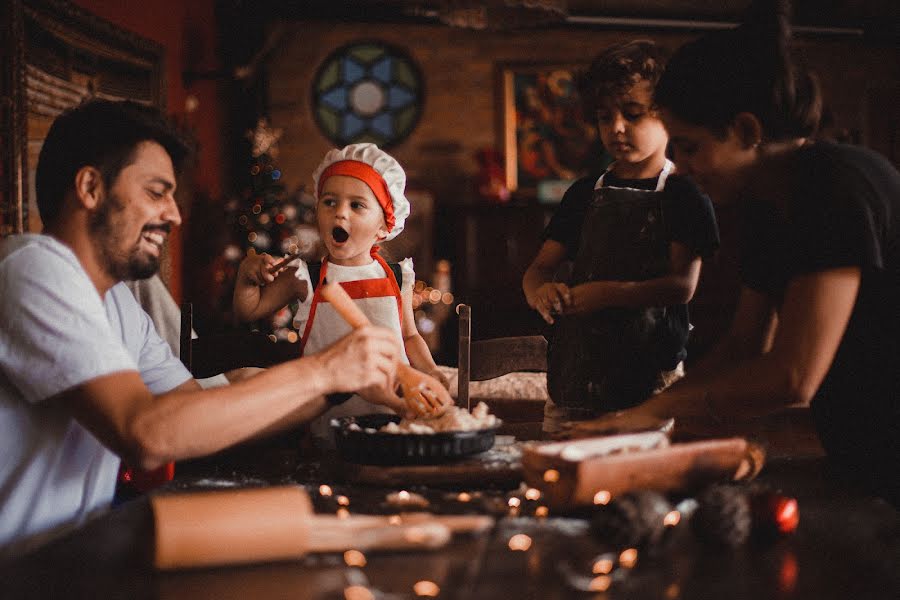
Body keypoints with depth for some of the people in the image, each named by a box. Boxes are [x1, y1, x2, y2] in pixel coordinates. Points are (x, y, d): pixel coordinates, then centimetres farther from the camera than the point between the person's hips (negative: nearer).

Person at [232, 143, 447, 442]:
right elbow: (248, 311, 12)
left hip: (395, 406, 2)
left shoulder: (396, 277, 9)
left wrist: (430, 372, 6)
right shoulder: (306, 278, 3)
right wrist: (247, 276, -6)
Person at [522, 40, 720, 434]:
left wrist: (607, 293, -23)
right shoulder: (584, 194, 15)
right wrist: (540, 293, -12)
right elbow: (539, 267, 11)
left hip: (649, 374, -4)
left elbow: (682, 285, -10)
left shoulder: (684, 195, 0)